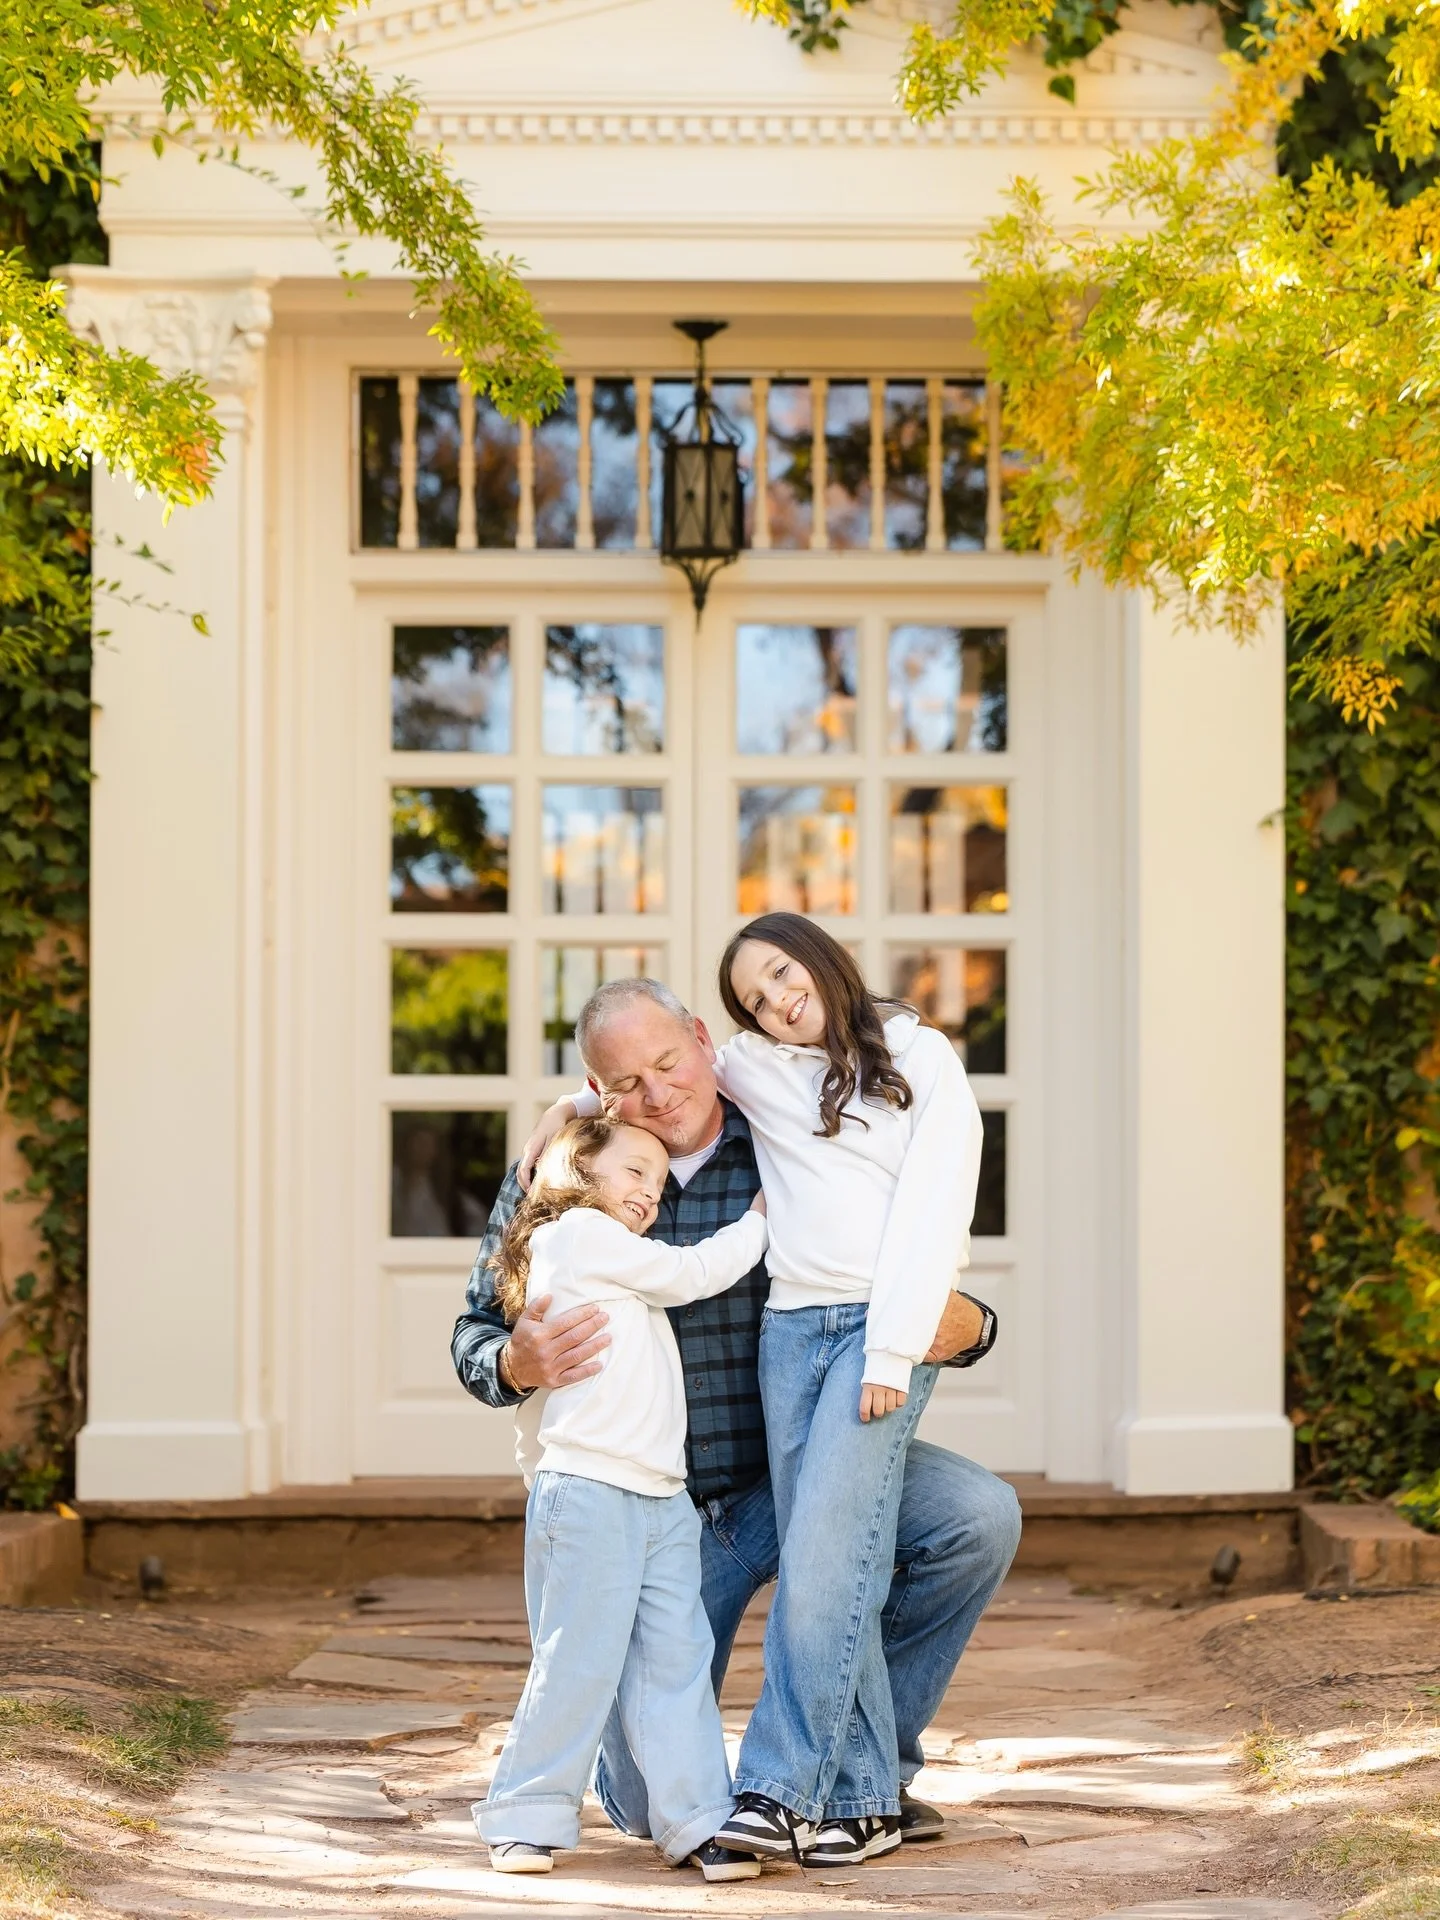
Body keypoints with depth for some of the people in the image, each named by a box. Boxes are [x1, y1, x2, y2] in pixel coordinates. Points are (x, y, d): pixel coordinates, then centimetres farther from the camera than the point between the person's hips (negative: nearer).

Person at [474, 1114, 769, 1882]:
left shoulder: (621, 1262, 27)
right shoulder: (577, 1232, -2)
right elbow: (691, 1273, 1)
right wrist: (756, 1220, 12)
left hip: (662, 1500, 9)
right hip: (588, 1494, -9)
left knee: (676, 1662, 4)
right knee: (578, 1665, -6)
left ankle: (695, 1819, 5)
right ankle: (526, 1819, 4)